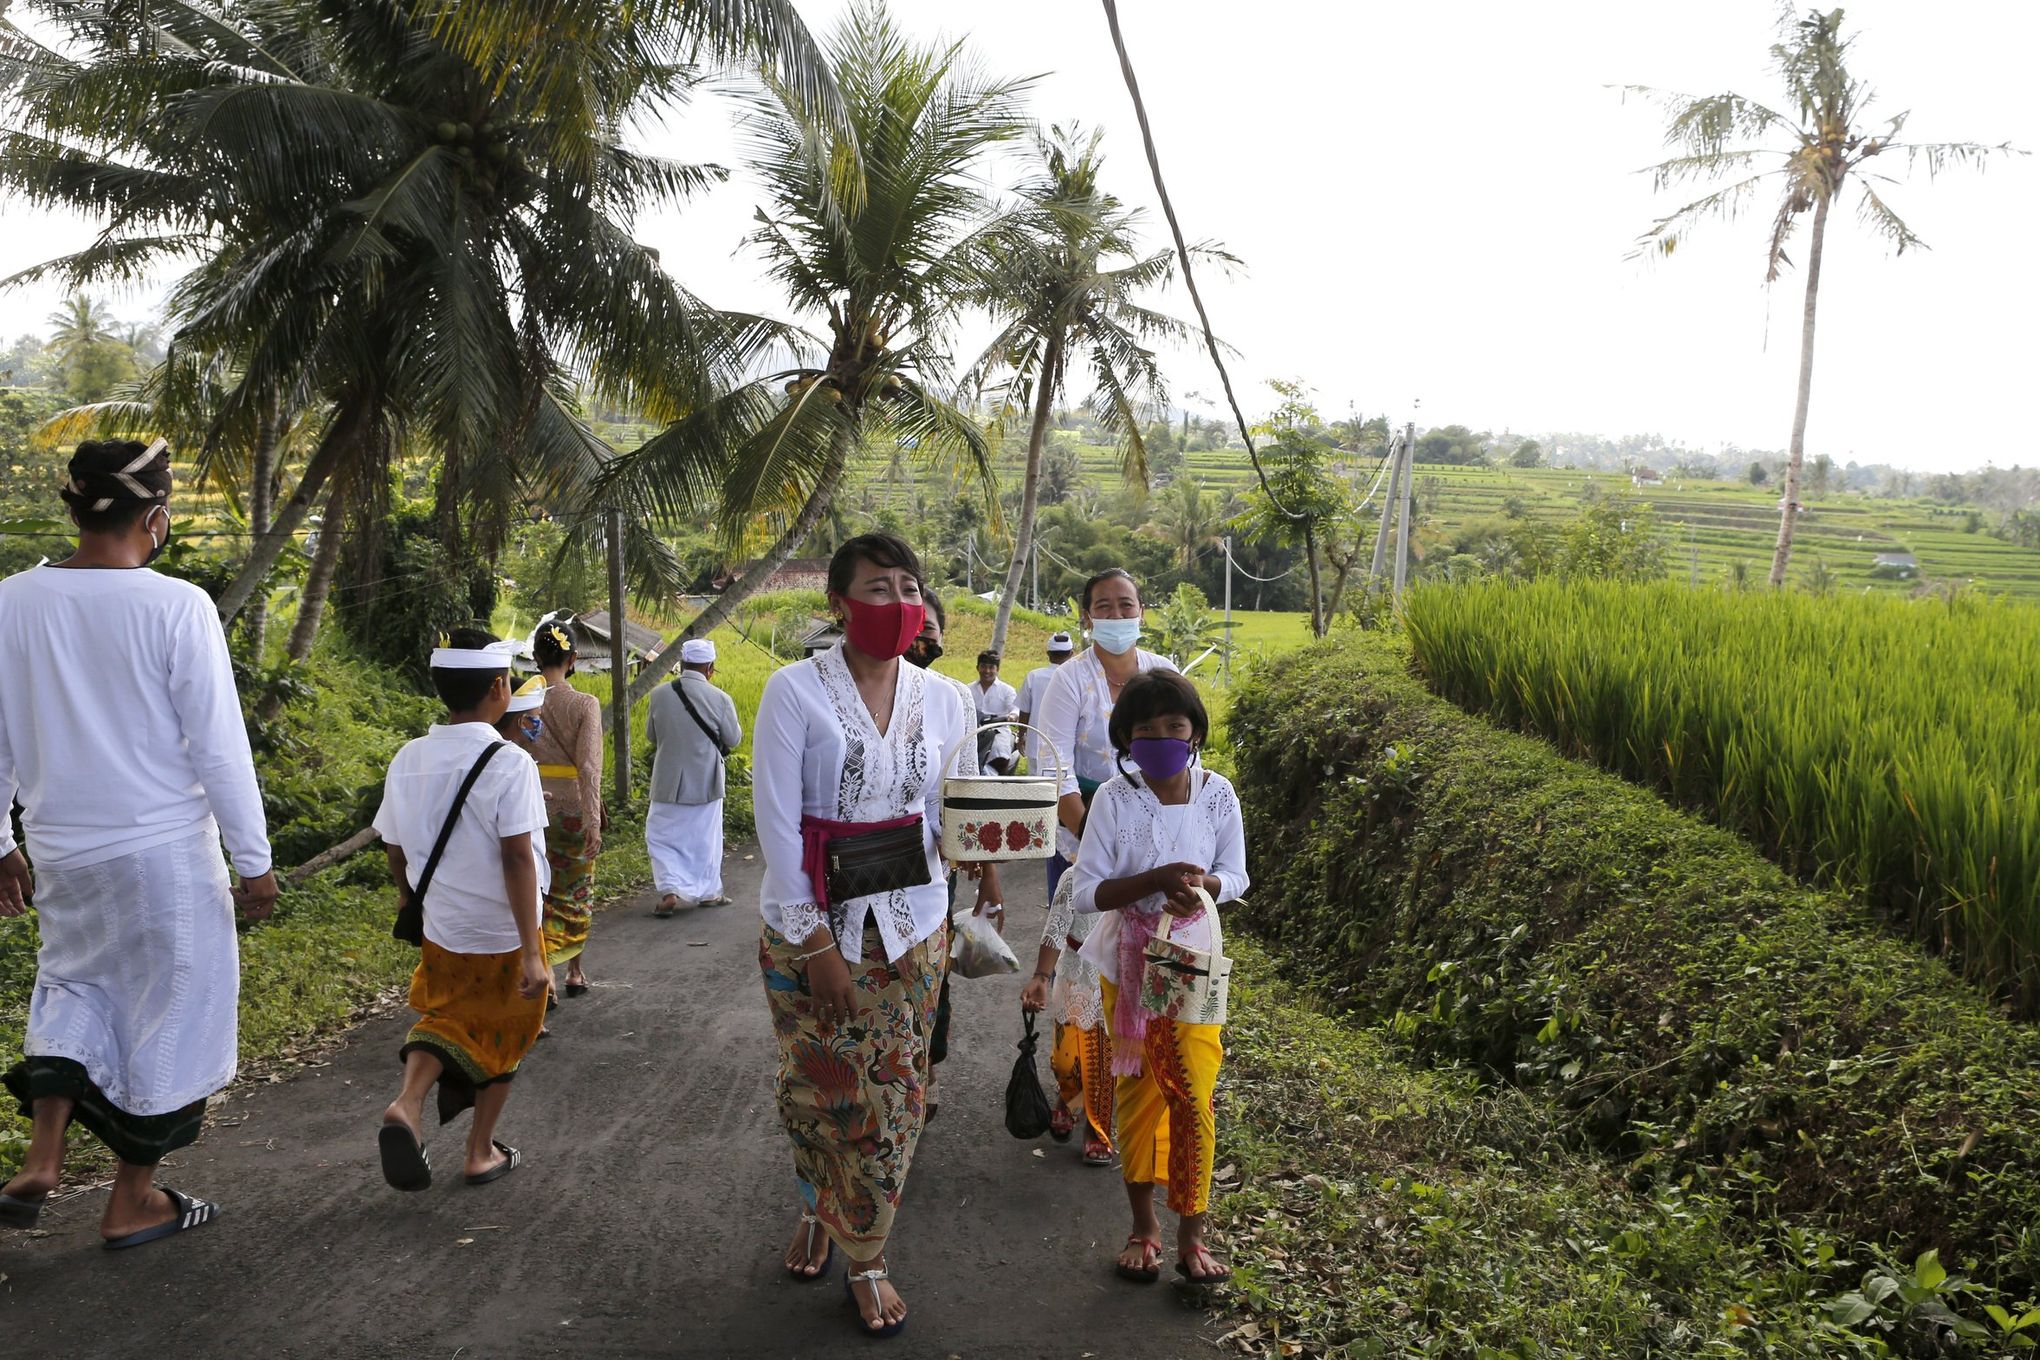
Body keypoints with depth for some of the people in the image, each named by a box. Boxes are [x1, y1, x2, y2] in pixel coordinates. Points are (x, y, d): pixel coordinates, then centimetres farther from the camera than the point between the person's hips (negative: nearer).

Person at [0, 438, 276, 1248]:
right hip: (164, 853, -4)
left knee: (77, 981, 28)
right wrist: (254, 861, -5)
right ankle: (132, 1202, 24)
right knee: (167, 1011, 11)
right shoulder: (176, 607, -17)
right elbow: (219, 748, -14)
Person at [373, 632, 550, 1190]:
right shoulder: (510, 766, -20)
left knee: (447, 1017, 25)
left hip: (441, 932, 4)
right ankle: (481, 1153, 28)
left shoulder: (407, 760, -4)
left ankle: (407, 1102, 0)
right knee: (500, 1038, 17)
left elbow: (396, 855, 4)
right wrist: (532, 953, -22)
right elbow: (517, 860, -24)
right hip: (504, 936, -4)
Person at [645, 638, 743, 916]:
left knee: (662, 838, 10)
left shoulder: (659, 695, -8)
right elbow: (733, 739, -2)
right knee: (705, 839, 14)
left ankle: (670, 890, -5)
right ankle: (708, 892, 23)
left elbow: (650, 735, 5)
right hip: (706, 783, 0)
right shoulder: (720, 699, -13)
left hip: (668, 783, 0)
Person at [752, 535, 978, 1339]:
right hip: (811, 920, -2)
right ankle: (816, 1208, 42)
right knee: (816, 1086, 12)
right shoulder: (796, 690, -12)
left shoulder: (938, 698, 0)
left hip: (911, 924, 3)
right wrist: (816, 942, -15)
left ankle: (865, 1257, 27)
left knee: (893, 1095, 8)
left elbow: (947, 817, 5)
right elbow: (775, 822, -13)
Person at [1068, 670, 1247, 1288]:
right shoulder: (1114, 798, -13)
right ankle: (1144, 1226, 26)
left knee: (1193, 1097, 0)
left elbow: (1236, 877, -1)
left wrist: (1202, 884, -23)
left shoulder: (1217, 794, -8)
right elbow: (1087, 892, -15)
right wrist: (1157, 878, -29)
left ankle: (1191, 1233, 15)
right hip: (1129, 960, -1)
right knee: (1138, 1093, 10)